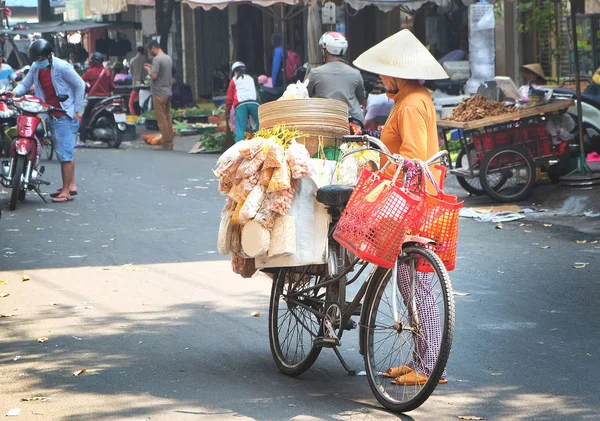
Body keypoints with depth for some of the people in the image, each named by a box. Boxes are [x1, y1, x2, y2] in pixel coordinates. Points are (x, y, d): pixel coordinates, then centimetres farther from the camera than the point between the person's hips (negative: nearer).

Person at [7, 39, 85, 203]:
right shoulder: (35, 68, 4)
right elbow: (26, 84, 10)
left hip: (65, 115, -8)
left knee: (64, 153, -10)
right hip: (51, 116, 8)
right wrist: (15, 92, -13)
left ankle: (66, 191, -8)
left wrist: (76, 110, -10)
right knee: (65, 153, 16)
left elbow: (80, 85, -10)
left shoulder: (62, 67, -16)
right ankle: (71, 185, 26)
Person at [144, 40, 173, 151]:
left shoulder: (157, 59, -14)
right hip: (168, 92, 9)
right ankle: (170, 143, 13)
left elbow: (154, 75, -21)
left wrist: (149, 70, -1)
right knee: (168, 118, 11)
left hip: (159, 93, -9)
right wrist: (152, 68, 19)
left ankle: (166, 144, -6)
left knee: (161, 119, -5)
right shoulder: (168, 58, 13)